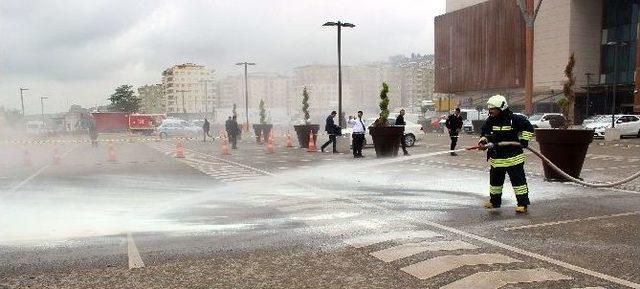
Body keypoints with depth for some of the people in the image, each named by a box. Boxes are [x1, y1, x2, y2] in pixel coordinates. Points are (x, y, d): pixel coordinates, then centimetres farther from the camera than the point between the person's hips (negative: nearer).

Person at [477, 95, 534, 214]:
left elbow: (528, 127, -4)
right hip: (496, 158, 6)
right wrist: (482, 142, -6)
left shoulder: (514, 119, -12)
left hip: (513, 156, -5)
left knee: (518, 180, -4)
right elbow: (485, 134, 13)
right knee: (495, 180, 15)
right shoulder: (490, 121, 2)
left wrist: (524, 140, -10)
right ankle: (495, 201, 32)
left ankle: (523, 204, 3)